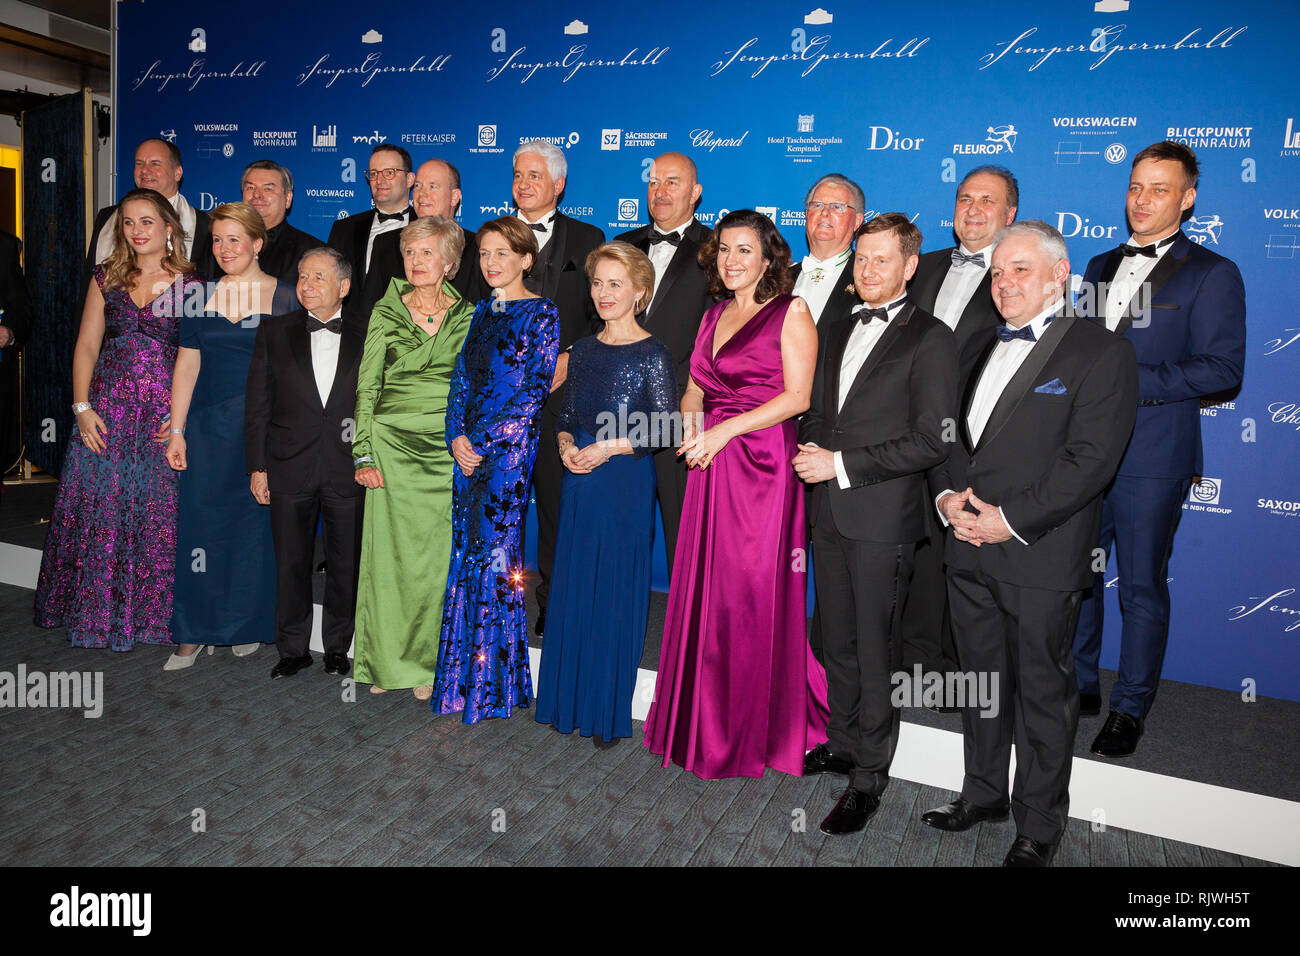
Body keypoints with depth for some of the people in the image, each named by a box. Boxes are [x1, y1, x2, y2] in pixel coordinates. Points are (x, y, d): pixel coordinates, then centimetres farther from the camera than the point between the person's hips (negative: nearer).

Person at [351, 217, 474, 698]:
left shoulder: (468, 317, 8)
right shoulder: (385, 313, 5)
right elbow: (366, 387, 3)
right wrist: (364, 455, -5)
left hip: (449, 451, 1)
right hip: (393, 446, 0)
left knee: (438, 557, 1)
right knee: (389, 551, 1)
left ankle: (428, 663, 15)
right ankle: (385, 661, 16)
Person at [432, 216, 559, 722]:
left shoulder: (542, 313, -3)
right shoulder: (482, 312, 17)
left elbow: (535, 389, -10)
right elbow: (461, 377, 14)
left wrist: (481, 441, -13)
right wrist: (456, 437, -2)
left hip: (510, 442, -6)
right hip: (468, 446, 6)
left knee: (494, 549, -4)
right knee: (466, 552, 7)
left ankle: (494, 684, 10)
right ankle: (463, 679, 20)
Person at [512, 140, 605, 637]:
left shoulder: (588, 239, 8)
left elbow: (602, 316, 5)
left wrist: (572, 357, -8)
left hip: (560, 385, -2)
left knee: (558, 497, 1)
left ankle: (554, 600, 14)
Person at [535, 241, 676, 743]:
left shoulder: (651, 354, -8)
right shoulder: (583, 349, 10)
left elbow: (665, 430, -12)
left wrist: (608, 448, -16)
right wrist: (566, 445, -4)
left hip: (625, 483, -6)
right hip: (578, 482, 6)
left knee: (615, 592, 2)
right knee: (572, 590, 11)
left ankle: (608, 711, 17)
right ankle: (568, 701, 26)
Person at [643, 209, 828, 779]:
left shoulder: (791, 313, -1)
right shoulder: (714, 316, 18)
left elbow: (798, 396, -9)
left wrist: (726, 429, -15)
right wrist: (691, 422, -3)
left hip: (762, 465, -6)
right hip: (711, 468, 6)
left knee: (754, 596, -1)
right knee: (704, 590, 8)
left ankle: (756, 733, 17)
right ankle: (702, 725, 23)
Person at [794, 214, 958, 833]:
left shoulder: (930, 340, -7)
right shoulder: (840, 333, 16)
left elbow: (932, 441, -14)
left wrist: (842, 465, -16)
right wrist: (810, 450, 1)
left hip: (882, 518, -6)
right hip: (829, 512, 7)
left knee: (876, 650, 3)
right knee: (837, 639, 17)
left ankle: (869, 774, 17)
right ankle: (841, 742, 33)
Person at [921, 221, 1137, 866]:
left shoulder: (1102, 353, -5)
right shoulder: (981, 349, 16)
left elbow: (1090, 460, -14)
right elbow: (948, 431, 16)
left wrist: (1012, 519, -18)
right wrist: (948, 495, -2)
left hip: (1042, 559, -6)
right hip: (969, 551, 6)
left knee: (1042, 696, 7)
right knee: (981, 682, 18)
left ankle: (1039, 827, 24)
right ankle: (983, 794, 36)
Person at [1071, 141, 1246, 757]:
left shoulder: (1212, 274, -2)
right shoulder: (1101, 267, 17)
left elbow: (1223, 368, -11)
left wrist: (1132, 380, -19)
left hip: (1152, 457, -5)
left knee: (1142, 588, 4)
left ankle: (1130, 709, 19)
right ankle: (1077, 688, 27)